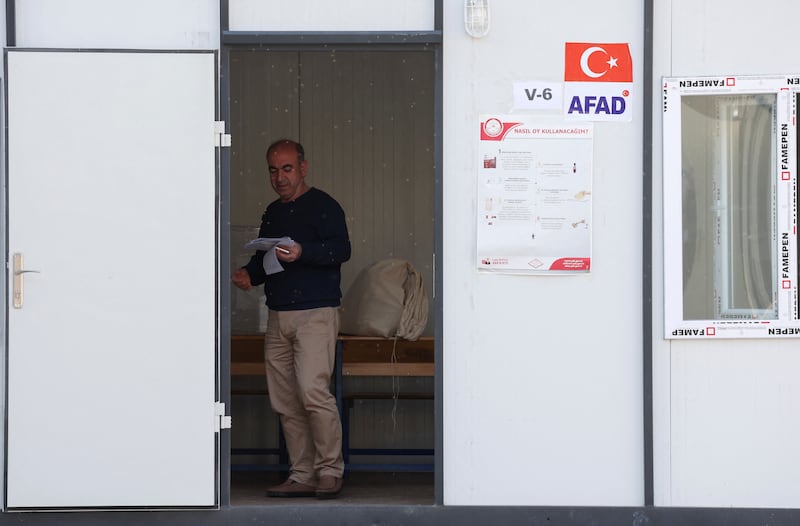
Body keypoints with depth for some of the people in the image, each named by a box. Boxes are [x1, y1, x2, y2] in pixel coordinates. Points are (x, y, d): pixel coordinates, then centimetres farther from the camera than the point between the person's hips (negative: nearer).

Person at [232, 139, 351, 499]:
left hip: (316, 313, -7)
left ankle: (330, 470, -5)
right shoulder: (272, 213, 21)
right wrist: (249, 274, 7)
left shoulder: (323, 205, -1)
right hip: (278, 317, 7)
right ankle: (302, 476, 9)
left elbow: (341, 249, -13)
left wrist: (303, 252, -28)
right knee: (284, 401, 3)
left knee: (313, 391, -18)